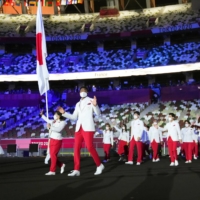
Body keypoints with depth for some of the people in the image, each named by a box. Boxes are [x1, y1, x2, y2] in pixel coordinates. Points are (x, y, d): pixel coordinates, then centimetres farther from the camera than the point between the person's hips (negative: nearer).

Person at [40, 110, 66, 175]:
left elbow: (59, 129, -26)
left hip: (57, 140, -8)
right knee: (52, 155, 8)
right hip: (52, 139, 8)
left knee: (53, 155, -10)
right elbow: (47, 120, 30)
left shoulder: (63, 122, -10)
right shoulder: (53, 121, 10)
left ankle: (52, 171, -6)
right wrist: (42, 115, 31)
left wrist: (50, 127, -34)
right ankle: (61, 165, 25)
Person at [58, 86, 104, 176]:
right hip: (79, 128, 6)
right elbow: (74, 117, 21)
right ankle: (76, 170, 4)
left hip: (88, 127, -6)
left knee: (90, 147, -13)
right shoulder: (78, 104, 21)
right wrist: (64, 113, 12)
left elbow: (98, 114, -6)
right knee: (76, 148, 1)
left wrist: (95, 105, -25)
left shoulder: (91, 101, 4)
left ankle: (99, 165, 3)